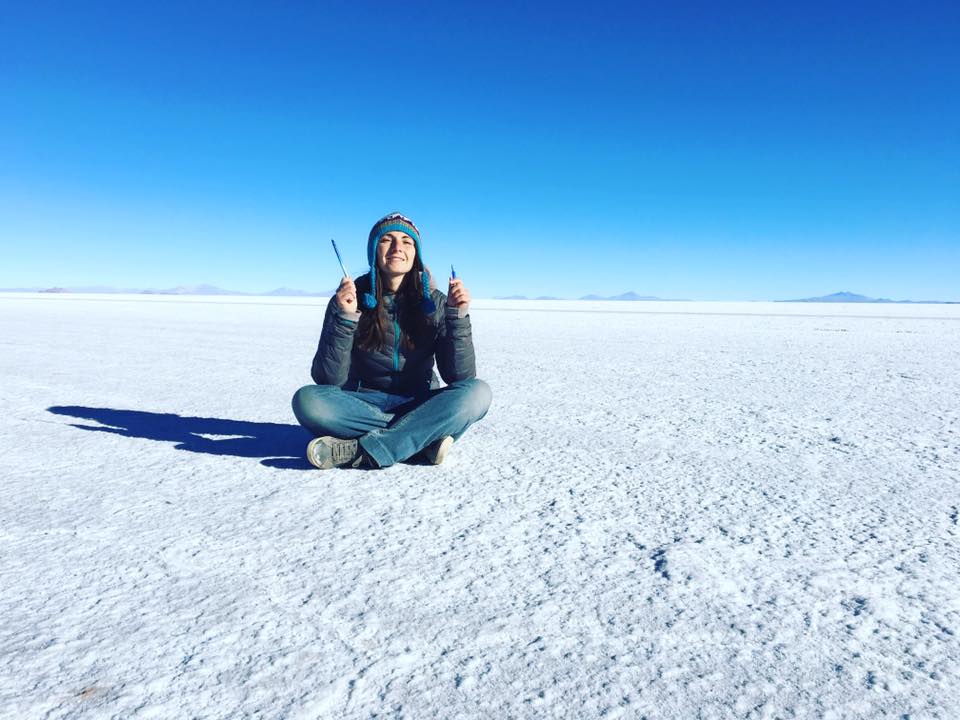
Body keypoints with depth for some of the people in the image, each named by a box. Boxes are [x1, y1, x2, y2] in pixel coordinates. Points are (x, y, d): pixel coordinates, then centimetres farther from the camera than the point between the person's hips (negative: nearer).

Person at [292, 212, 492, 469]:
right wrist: (344, 318, -24)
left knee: (478, 392, -26)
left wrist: (458, 317, -22)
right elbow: (328, 379, -12)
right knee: (308, 400, -28)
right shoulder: (350, 299, -5)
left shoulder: (434, 303, -3)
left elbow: (460, 377, -10)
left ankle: (361, 451, -29)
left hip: (420, 407, 1)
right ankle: (426, 439, -24)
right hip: (363, 406, 0)